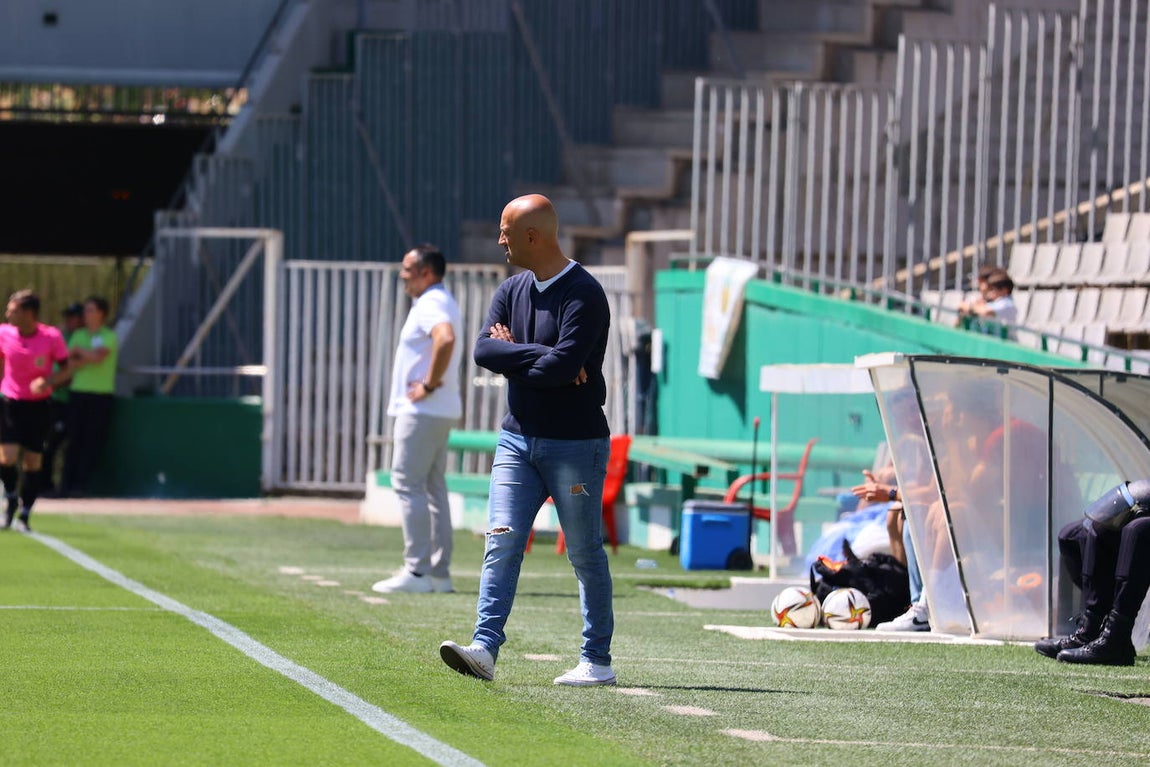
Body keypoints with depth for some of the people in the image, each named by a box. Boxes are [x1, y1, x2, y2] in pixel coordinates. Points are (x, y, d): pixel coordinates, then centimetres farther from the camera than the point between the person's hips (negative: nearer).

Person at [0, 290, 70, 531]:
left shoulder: (52, 337, -12)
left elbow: (65, 370, -4)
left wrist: (47, 381, -23)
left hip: (38, 405, -1)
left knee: (33, 463, 1)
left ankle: (24, 516, 14)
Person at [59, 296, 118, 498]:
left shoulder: (109, 337, 1)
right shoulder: (78, 335, 15)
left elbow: (98, 356, -16)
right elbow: (68, 364, 4)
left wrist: (79, 351, -1)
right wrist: (88, 359, -12)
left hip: (101, 395, -4)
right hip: (78, 392, 4)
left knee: (92, 441, -5)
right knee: (74, 441, 1)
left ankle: (81, 484, -3)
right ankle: (67, 483, 1)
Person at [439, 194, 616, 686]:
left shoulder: (583, 294, -12)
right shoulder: (512, 291, 11)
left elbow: (563, 366, -22)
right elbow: (483, 351, -3)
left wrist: (512, 354, -8)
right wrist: (539, 355, -15)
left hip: (575, 445, -6)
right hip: (517, 440, 6)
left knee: (586, 555, 2)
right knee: (502, 543, -7)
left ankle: (597, 661, 10)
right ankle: (485, 648, -14)